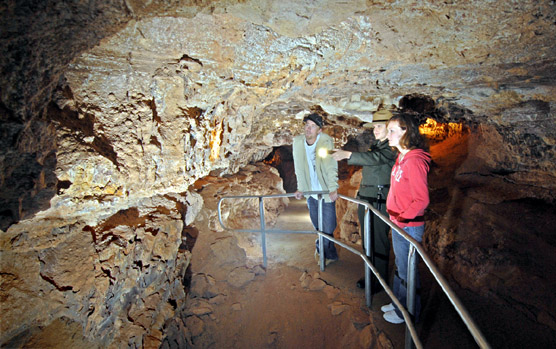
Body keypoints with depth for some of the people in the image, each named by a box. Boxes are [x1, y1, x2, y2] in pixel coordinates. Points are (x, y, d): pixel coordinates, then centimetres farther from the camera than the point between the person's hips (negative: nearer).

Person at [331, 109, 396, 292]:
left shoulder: (392, 147, -11)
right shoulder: (374, 144, 17)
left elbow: (375, 158, -29)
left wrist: (347, 154, -38)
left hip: (380, 201, -8)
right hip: (365, 198, 9)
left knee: (379, 241, 0)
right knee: (367, 239, 16)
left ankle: (380, 281, 17)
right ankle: (370, 275, 31)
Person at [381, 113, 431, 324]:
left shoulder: (414, 161, -22)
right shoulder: (401, 157, 6)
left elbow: (421, 200, -23)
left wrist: (401, 219, -20)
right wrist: (395, 217, 12)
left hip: (408, 226, -9)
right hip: (397, 223, 9)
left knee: (406, 270, 9)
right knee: (400, 267, 23)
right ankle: (398, 304, 41)